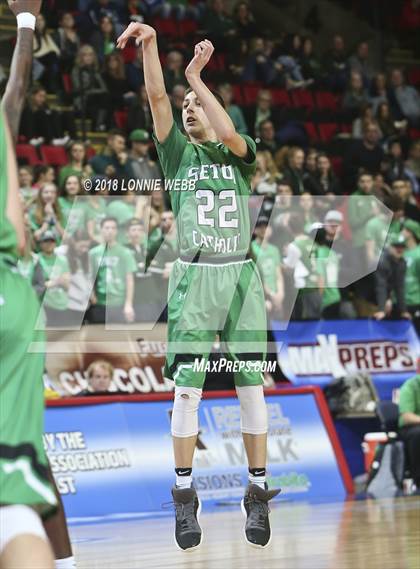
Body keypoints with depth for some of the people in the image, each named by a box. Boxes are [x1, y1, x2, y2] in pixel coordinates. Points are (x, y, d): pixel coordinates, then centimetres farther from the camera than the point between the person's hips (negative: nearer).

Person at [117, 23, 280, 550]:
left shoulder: (239, 154, 12)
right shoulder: (178, 153, 12)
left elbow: (229, 134, -13)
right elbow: (157, 97, -2)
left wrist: (196, 78, -8)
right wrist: (149, 43, -15)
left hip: (241, 275, 0)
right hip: (195, 276, 0)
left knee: (251, 385, 0)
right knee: (187, 387, -6)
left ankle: (258, 494, 6)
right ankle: (186, 497, 1)